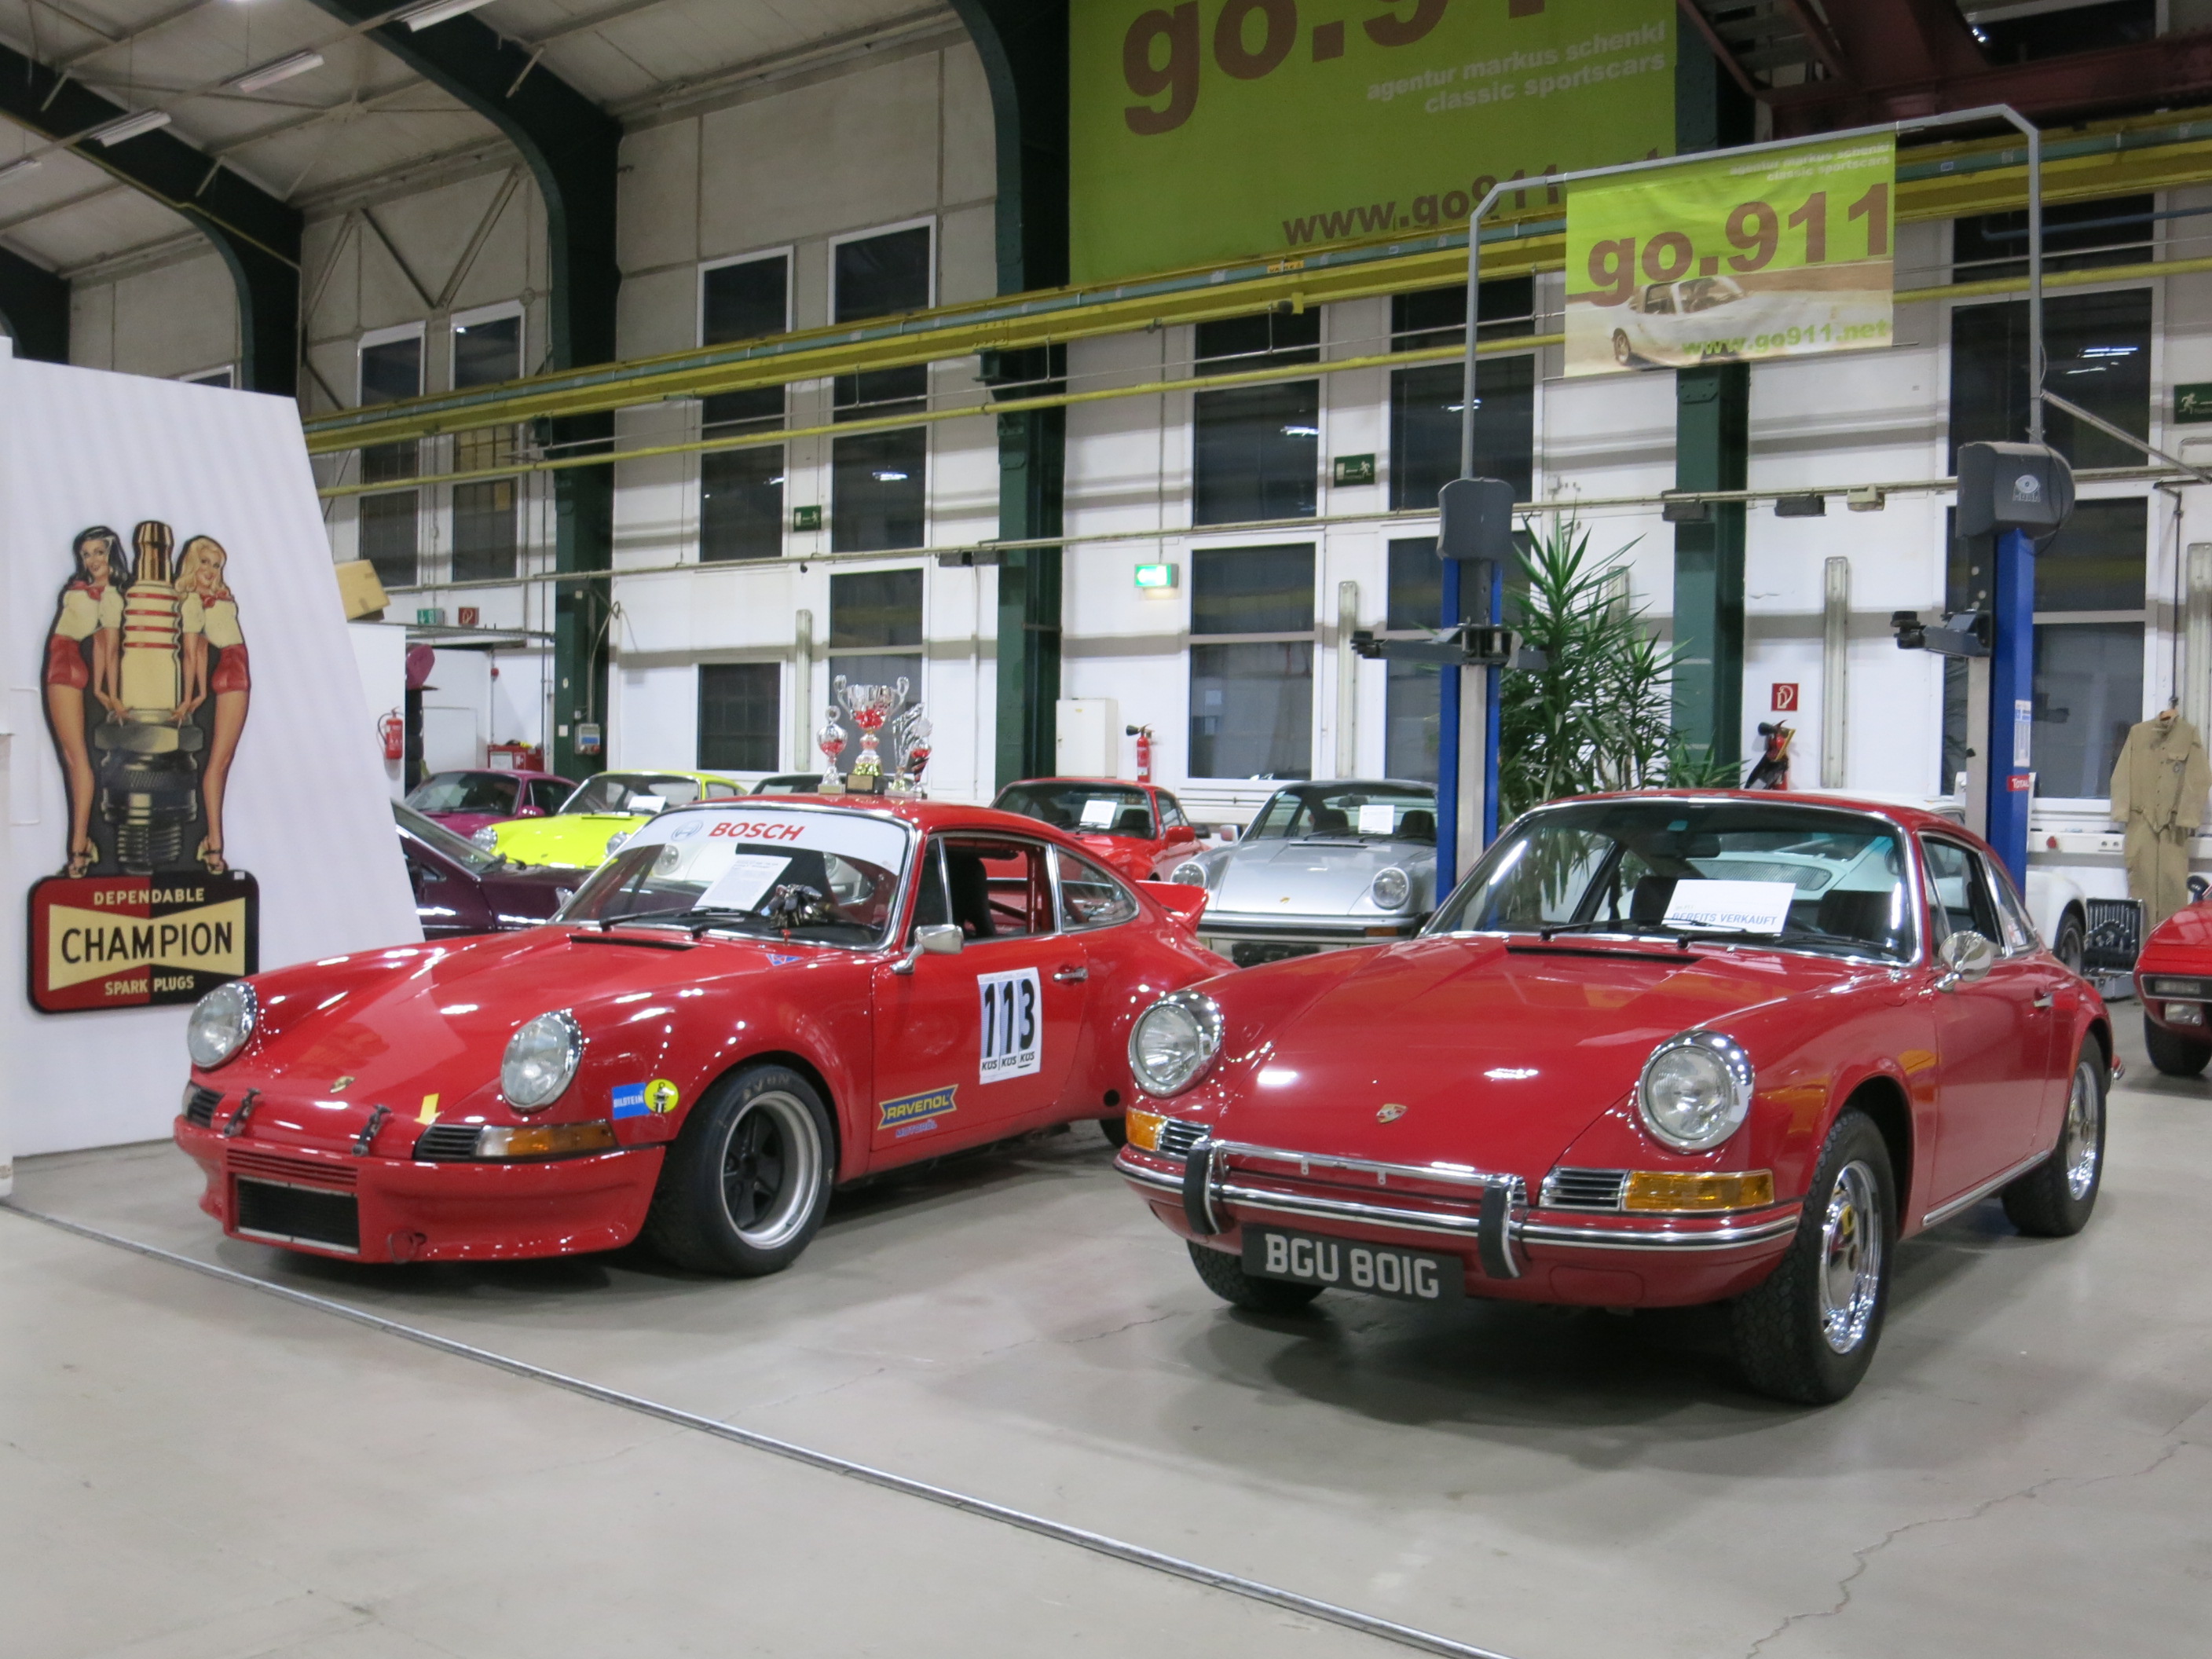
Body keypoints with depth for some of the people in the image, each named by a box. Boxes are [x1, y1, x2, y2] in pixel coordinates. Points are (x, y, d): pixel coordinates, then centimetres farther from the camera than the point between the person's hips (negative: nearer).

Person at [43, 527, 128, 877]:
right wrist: (99, 688, 9)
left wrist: (112, 693, -9)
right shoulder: (86, 587, 15)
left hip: (68, 666, -9)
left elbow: (111, 645, -10)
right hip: (60, 665, 9)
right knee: (70, 756, 6)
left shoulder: (109, 595, -10)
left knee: (76, 755, -11)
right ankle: (82, 843, 6)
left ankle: (79, 846, -14)